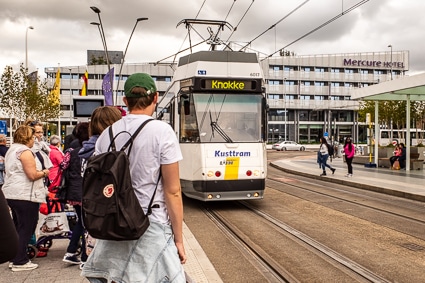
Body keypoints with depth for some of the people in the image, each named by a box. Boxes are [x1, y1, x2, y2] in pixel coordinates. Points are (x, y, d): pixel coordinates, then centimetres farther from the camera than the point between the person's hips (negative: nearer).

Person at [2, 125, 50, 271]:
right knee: (26, 229, -2)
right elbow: (32, 175, -19)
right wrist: (44, 173, -1)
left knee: (18, 228, 17)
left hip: (12, 194, 10)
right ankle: (20, 262, 2)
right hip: (25, 195, -10)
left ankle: (15, 259, 23)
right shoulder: (25, 151, -13)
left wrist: (39, 172, 21)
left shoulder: (12, 150, 18)